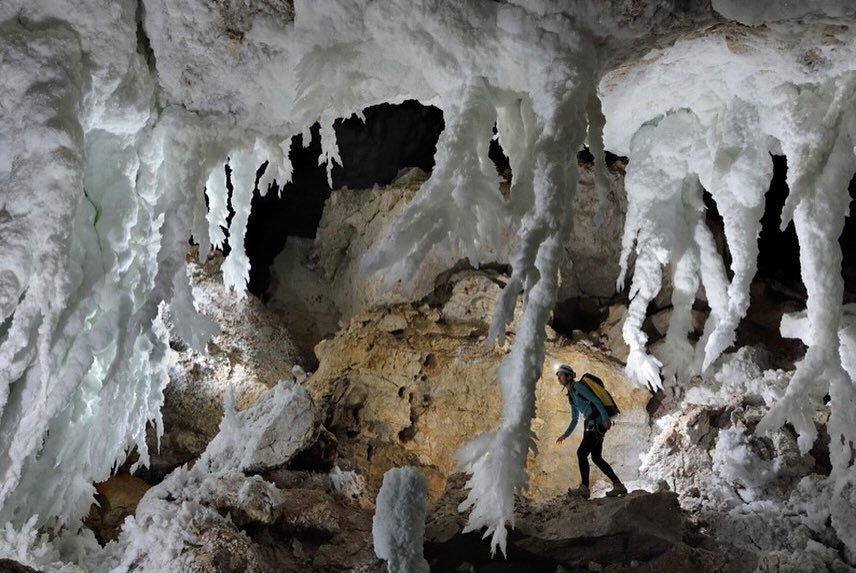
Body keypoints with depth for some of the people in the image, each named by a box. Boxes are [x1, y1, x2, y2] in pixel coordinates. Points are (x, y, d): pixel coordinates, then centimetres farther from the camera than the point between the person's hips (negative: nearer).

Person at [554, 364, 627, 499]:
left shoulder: (577, 386, -8)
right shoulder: (571, 396, 20)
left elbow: (595, 400, -18)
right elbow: (575, 419, 26)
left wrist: (605, 418, -28)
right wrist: (566, 435, 21)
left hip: (598, 423, -10)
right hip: (590, 424, 10)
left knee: (582, 452, -12)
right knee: (596, 457, 8)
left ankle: (584, 488, -11)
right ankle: (619, 486, 12)